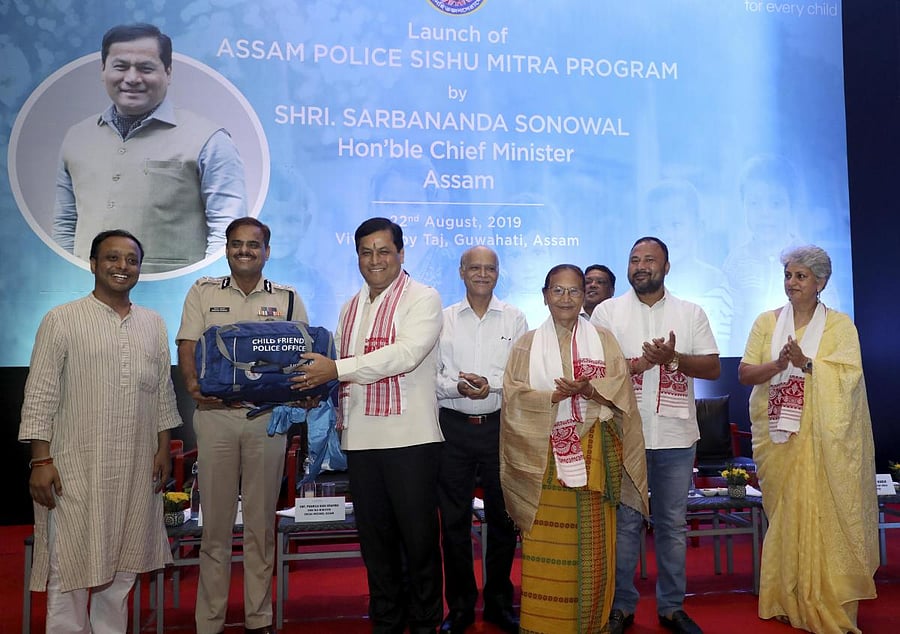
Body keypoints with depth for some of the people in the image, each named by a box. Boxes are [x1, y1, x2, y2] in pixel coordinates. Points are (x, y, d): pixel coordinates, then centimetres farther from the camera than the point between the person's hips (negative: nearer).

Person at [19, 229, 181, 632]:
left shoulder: (154, 324, 10)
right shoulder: (61, 320, -2)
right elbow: (40, 396, -5)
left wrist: (163, 450, 9)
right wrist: (41, 461, -10)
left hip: (136, 470, 4)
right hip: (75, 467, -4)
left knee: (121, 564, 12)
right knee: (71, 564, 1)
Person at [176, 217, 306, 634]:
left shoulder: (287, 298, 10)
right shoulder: (203, 292, 10)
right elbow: (187, 348, 2)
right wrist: (194, 385, -17)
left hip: (268, 416, 0)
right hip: (215, 414, 0)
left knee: (261, 521, 7)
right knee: (215, 522, 4)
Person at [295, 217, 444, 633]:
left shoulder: (422, 298, -4)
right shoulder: (351, 308, 17)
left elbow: (405, 354, -18)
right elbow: (341, 368, 19)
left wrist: (336, 369, -19)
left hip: (410, 438, -6)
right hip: (360, 439, 6)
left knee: (418, 536, 3)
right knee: (374, 536, 14)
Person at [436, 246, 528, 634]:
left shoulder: (514, 319, 5)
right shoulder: (443, 319, 6)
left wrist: (492, 383, -17)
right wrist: (455, 386, -17)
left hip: (500, 424, 0)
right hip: (454, 426, 0)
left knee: (502, 515, 8)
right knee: (454, 518, 6)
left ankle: (498, 602, 25)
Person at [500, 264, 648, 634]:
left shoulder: (603, 340, 9)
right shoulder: (527, 345, 8)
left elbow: (620, 387, -1)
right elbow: (514, 395, -3)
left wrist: (589, 390, -19)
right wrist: (555, 395, -17)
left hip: (592, 453, 1)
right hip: (544, 456, 0)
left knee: (592, 543, 4)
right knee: (545, 545, 0)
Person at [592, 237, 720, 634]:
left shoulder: (691, 313, 7)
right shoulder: (607, 312, 3)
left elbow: (713, 367, 3)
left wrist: (673, 359, -14)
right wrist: (635, 364, -17)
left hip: (676, 437, 2)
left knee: (673, 524, 11)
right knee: (624, 522, 6)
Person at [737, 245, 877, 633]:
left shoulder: (839, 325, 3)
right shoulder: (767, 322, 9)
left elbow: (849, 376, -8)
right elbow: (744, 373, 2)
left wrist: (806, 363, -21)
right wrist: (777, 365, -16)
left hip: (824, 438, -2)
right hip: (778, 436, 2)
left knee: (824, 515, -3)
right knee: (784, 515, 4)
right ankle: (788, 601, 15)